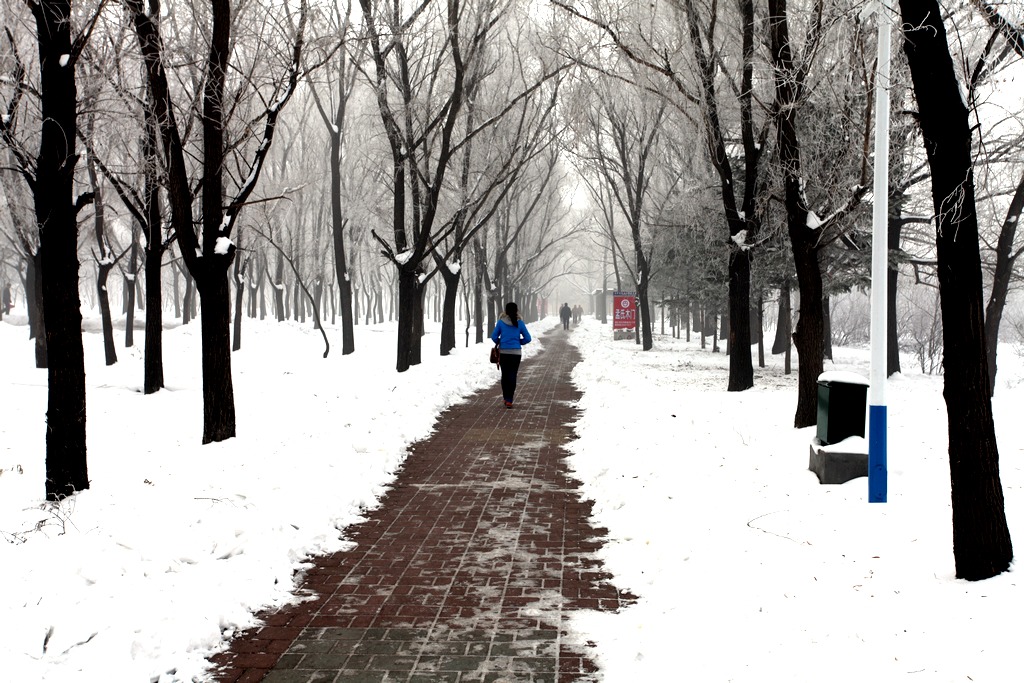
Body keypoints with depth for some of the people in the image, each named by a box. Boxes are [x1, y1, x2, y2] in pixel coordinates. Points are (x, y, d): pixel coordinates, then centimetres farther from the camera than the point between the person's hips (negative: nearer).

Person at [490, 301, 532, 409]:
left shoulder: (501, 322, -5)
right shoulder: (519, 323, -4)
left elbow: (494, 336, -2)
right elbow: (528, 338, -2)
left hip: (504, 352, 0)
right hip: (516, 353, 0)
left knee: (505, 375, 13)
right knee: (512, 376, 2)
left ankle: (506, 398, 18)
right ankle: (509, 400, -4)